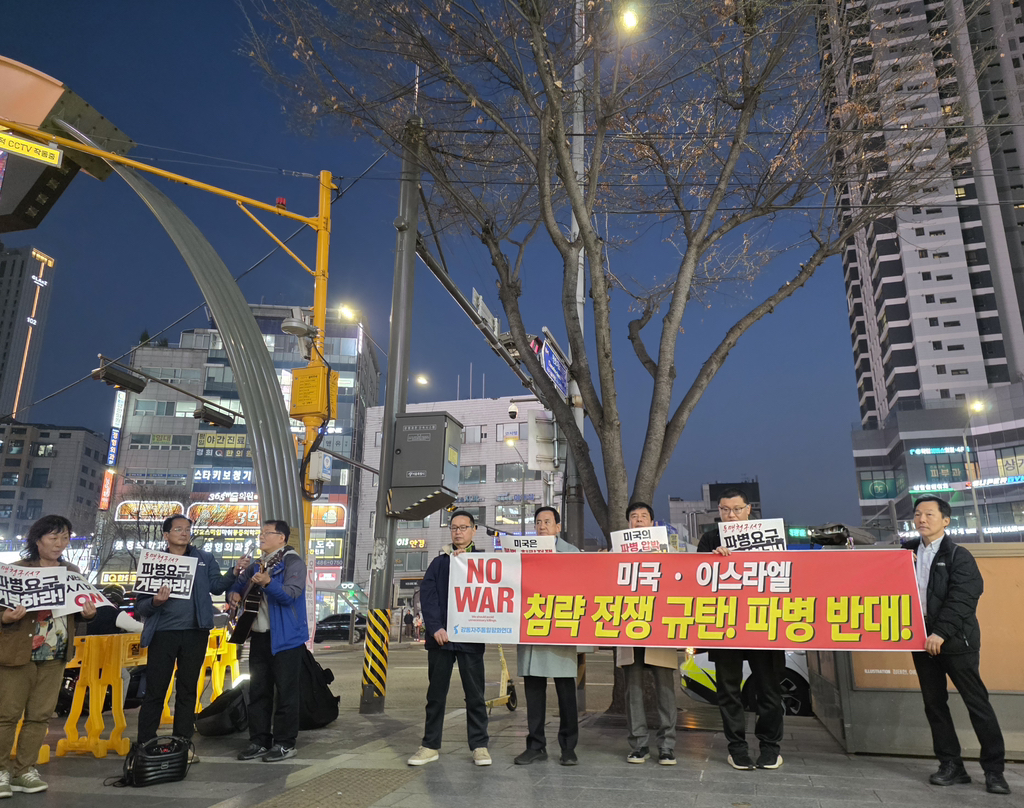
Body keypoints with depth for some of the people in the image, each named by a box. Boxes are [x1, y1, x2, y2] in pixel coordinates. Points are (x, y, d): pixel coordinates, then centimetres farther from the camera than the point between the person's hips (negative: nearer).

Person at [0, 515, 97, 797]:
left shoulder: (72, 572, 10)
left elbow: (80, 609, 15)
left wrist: (88, 613, -6)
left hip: (55, 656, 4)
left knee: (40, 715, 7)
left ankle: (24, 770, 17)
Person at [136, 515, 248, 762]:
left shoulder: (204, 559, 11)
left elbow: (216, 585, 1)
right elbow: (140, 606, 3)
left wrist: (233, 573, -17)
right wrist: (155, 602, -19)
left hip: (195, 632, 2)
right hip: (163, 632, -2)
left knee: (188, 690, 9)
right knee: (154, 690, 1)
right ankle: (145, 746, 14)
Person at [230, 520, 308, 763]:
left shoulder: (293, 562, -10)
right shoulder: (258, 564, 15)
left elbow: (290, 594, -23)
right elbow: (240, 583, 27)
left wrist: (268, 583, -39)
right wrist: (235, 593, 4)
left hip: (285, 638, -8)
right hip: (259, 636, 8)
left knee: (285, 691, -1)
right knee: (258, 690, 13)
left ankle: (285, 744, 9)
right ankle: (259, 741, 24)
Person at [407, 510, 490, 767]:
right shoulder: (438, 563, 10)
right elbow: (427, 596, 1)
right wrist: (435, 627, -11)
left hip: (471, 638, -1)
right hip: (440, 637, 2)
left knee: (475, 694, 4)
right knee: (436, 694, 8)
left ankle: (479, 746, 15)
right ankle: (430, 746, 19)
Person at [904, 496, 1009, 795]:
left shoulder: (958, 556, -7)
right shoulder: (908, 552, 9)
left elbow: (961, 599, -16)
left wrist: (941, 633, -22)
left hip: (955, 640, -5)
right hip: (922, 639, 5)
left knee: (977, 703, 2)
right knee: (934, 704, 9)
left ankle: (994, 769, 15)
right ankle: (951, 765, 19)